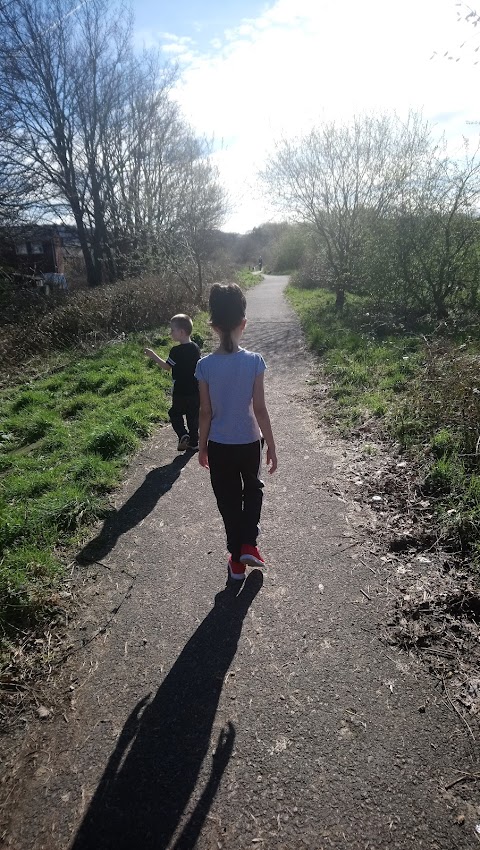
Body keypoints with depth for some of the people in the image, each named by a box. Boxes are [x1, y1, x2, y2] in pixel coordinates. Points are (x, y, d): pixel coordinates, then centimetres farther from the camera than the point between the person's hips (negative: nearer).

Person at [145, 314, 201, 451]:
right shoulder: (196, 348, 2)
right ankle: (194, 442, 20)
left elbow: (166, 366, -8)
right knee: (193, 416, 14)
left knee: (175, 413, 13)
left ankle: (183, 435, -6)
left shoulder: (176, 351, -17)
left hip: (180, 392, -5)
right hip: (195, 391, 5)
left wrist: (153, 356, 1)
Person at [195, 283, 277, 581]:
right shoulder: (254, 361, -15)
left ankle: (237, 560, 29)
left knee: (229, 500, 16)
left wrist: (202, 446, 8)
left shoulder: (205, 365, -12)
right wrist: (271, 446, 0)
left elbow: (206, 413, -6)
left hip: (219, 445, 1)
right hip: (249, 442, 0)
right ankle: (249, 544, 19)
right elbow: (260, 409, -11)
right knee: (253, 488, 28)